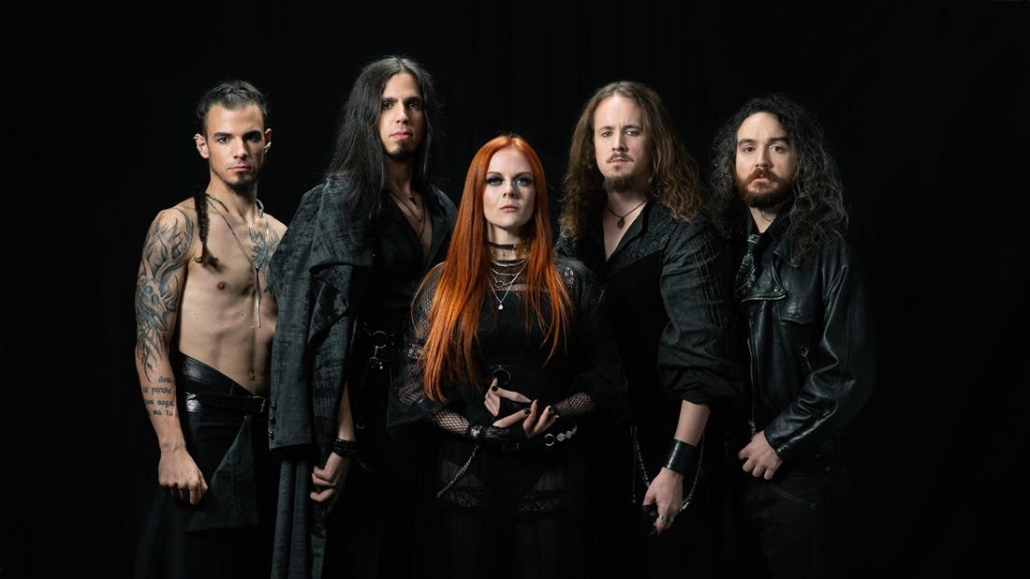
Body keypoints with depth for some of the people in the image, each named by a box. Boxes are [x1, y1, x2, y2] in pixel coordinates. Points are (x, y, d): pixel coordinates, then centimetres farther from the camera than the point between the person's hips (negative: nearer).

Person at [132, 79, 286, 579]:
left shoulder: (281, 237, 13)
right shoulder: (179, 226, -4)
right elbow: (151, 346, -11)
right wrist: (173, 449, -20)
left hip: (267, 427, 6)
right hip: (203, 421, -6)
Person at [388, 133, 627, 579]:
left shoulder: (570, 281, 5)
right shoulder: (444, 283, 5)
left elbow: (605, 378, 4)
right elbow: (413, 385, 2)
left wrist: (552, 415, -12)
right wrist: (476, 429, -12)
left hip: (550, 479, 0)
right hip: (465, 476, 1)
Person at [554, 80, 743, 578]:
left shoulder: (685, 233, -10)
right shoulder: (573, 229, 8)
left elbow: (702, 358, -17)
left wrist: (677, 465, -23)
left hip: (658, 445, -5)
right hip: (586, 445, 5)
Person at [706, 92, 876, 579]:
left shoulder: (826, 252, -5)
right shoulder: (721, 245, 5)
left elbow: (849, 370, -11)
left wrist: (779, 440, -12)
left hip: (801, 470, -3)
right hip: (728, 464, 4)